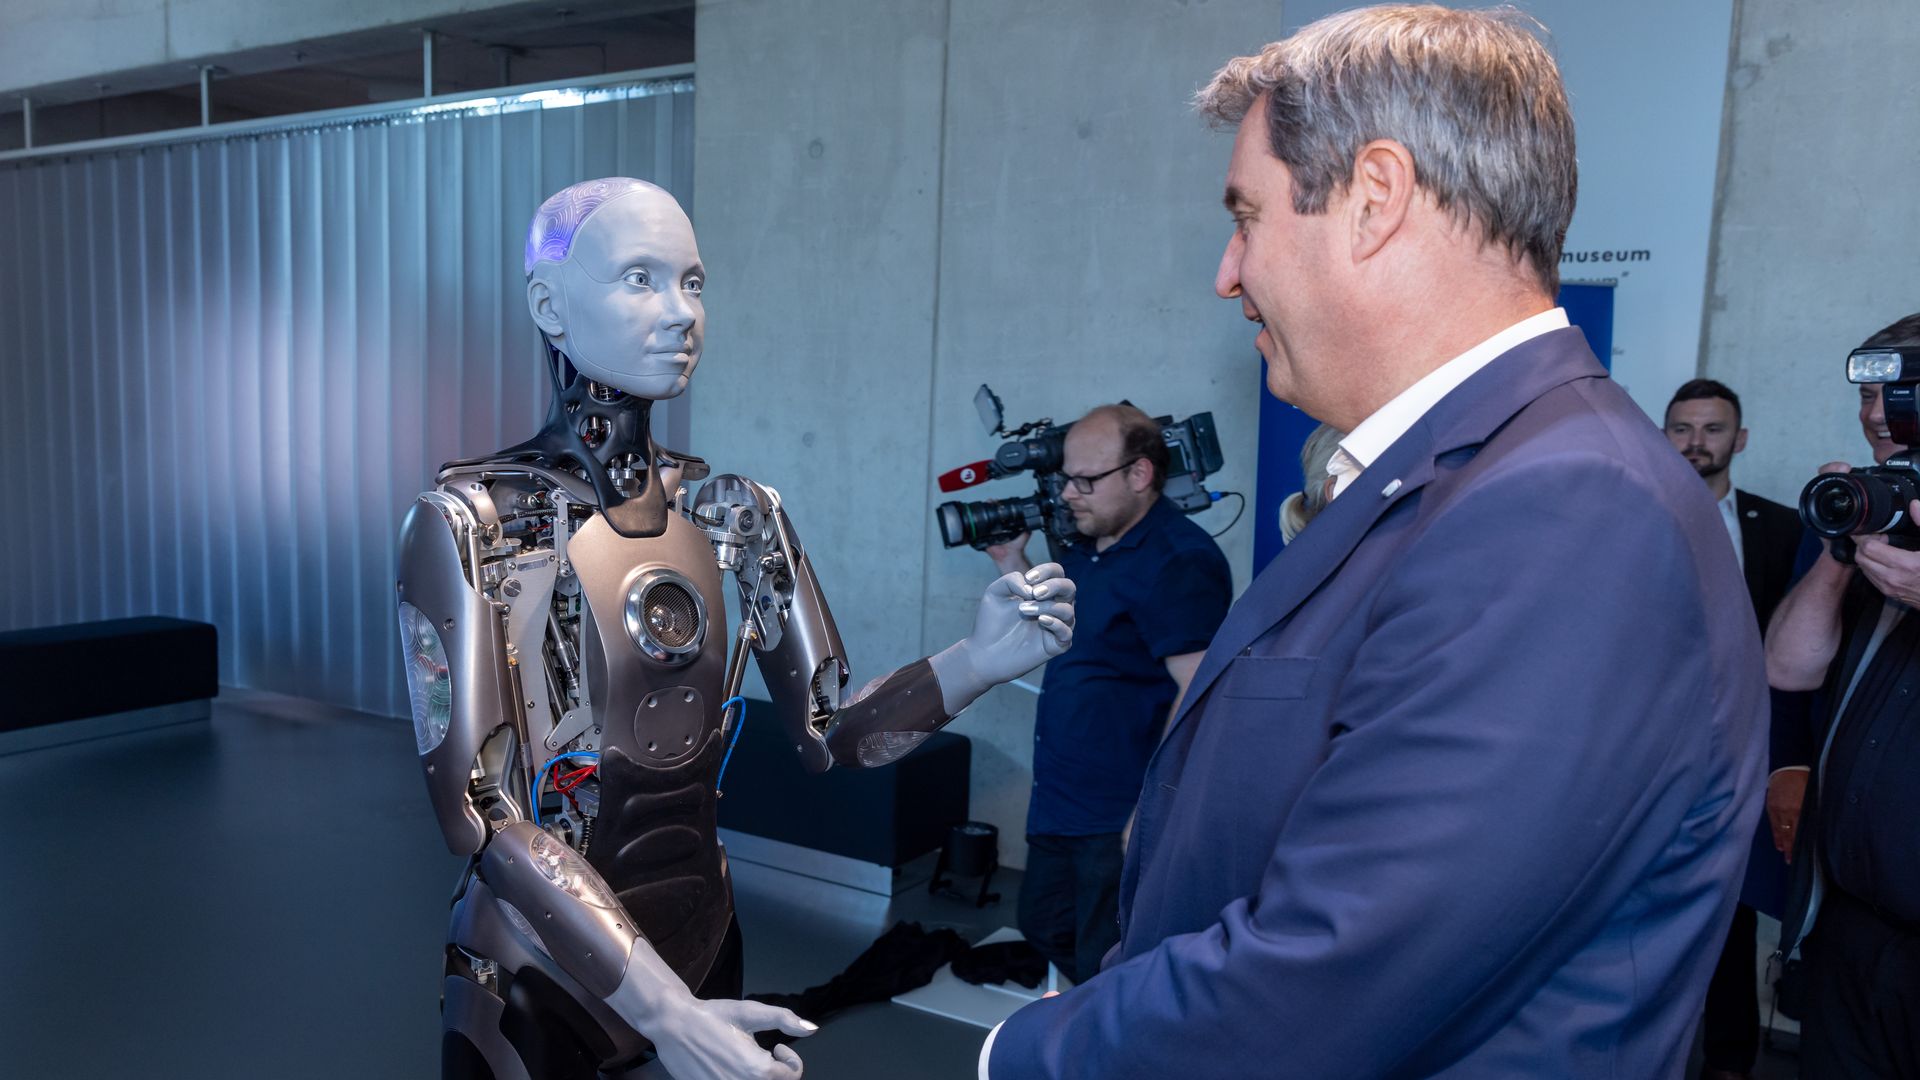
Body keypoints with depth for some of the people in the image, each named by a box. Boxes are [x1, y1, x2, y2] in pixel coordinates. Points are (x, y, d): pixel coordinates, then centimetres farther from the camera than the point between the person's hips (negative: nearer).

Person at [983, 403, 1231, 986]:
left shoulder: (1178, 563, -20)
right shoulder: (1086, 549, 10)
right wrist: (1014, 566, 11)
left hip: (1123, 816, -9)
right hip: (1061, 803, 10)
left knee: (1107, 968, 4)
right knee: (1045, 925, 23)